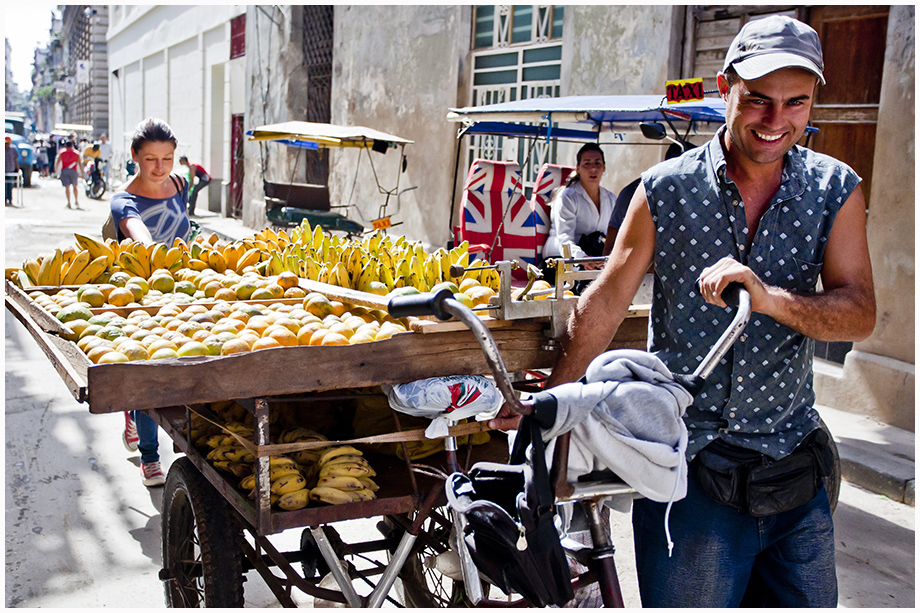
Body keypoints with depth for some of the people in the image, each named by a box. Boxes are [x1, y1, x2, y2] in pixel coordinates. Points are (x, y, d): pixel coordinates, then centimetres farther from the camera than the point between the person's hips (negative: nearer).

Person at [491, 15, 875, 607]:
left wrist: (770, 297, -28)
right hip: (686, 464, -2)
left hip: (796, 466, 3)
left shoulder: (836, 191, 0)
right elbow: (605, 303, -1)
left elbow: (860, 314, -8)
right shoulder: (666, 190, -6)